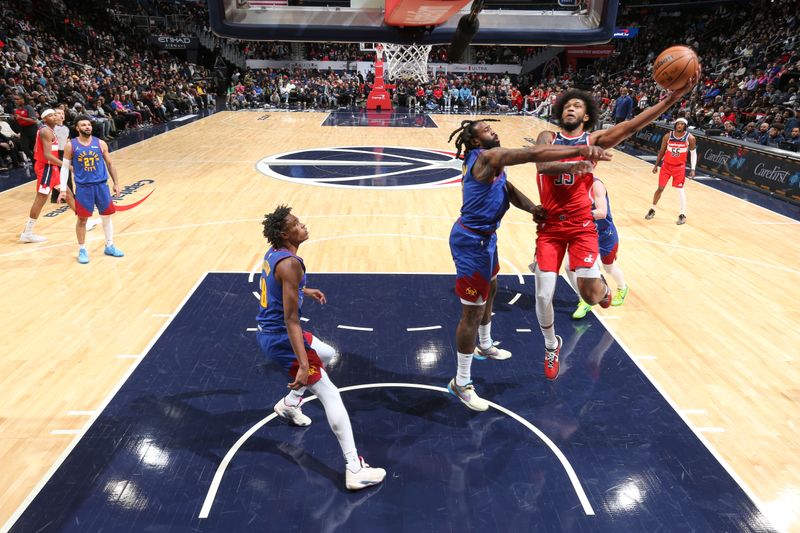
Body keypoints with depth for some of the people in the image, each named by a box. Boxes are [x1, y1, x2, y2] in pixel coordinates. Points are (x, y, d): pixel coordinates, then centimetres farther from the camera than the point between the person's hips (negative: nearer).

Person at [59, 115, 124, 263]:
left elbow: (109, 164, 11)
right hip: (83, 187, -2)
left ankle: (109, 246, 25)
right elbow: (65, 168, 2)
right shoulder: (70, 146, -3)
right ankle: (82, 250, 18)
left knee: (107, 217, 10)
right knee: (82, 219, 4)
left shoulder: (101, 143, 1)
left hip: (101, 185, 2)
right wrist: (63, 189, -3)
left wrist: (116, 183, 9)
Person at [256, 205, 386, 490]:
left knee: (326, 354, 31)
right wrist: (303, 365, -29)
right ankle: (354, 469, -5)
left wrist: (304, 291, 34)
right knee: (330, 394, -7)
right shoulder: (290, 263, -24)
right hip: (280, 338, -10)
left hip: (267, 332, 10)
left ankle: (289, 403, 39)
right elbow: (291, 320, -28)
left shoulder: (273, 253, 4)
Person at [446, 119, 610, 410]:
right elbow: (533, 154, -31)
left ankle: (484, 346, 53)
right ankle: (461, 382, 10)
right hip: (472, 241, -11)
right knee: (473, 311, -4)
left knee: (489, 291, 29)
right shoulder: (489, 156, -20)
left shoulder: (488, 161, 12)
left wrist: (532, 207, -11)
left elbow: (508, 188, 7)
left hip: (483, 237, 11)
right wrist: (580, 150, -34)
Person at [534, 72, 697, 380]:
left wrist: (674, 97, -23)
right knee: (543, 296, -2)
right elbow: (543, 166, -18)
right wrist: (572, 167, -38)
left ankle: (603, 287, 28)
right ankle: (551, 346, 27)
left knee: (590, 293, -13)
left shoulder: (594, 140, 5)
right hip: (549, 226, 1)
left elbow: (632, 126, -11)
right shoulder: (547, 137, 4)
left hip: (581, 226, 0)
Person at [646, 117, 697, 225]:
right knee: (660, 188, 4)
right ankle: (652, 210, 20)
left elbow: (693, 153, 0)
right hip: (666, 165, 1)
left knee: (680, 189, -2)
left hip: (680, 167, -1)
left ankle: (682, 214, 7)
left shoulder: (690, 138, -11)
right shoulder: (668, 136, -8)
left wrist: (692, 169, -6)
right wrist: (656, 165, 5)